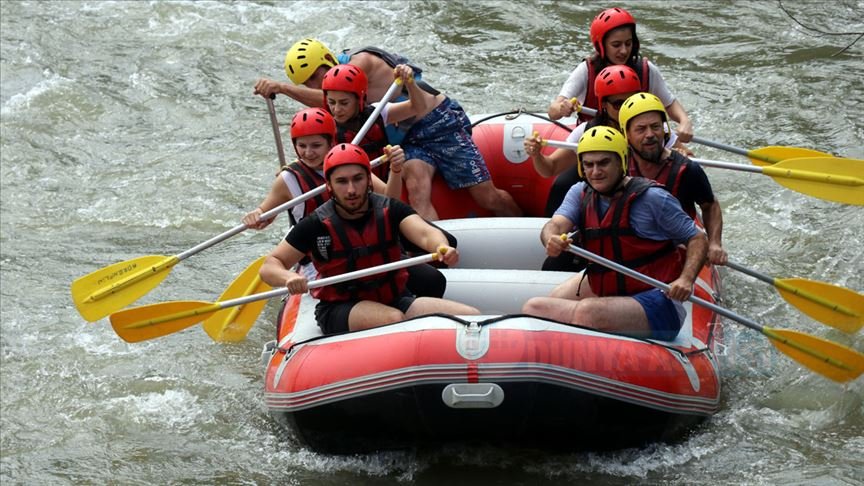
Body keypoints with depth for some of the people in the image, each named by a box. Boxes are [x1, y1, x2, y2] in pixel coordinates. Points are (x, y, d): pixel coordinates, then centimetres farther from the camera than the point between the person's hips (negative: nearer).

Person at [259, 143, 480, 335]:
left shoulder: (390, 211, -1)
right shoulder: (317, 225, -7)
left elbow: (424, 233, -20)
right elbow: (270, 266, -7)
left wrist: (442, 248, -45)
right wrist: (289, 277, -32)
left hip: (394, 300, 3)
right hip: (339, 311, -3)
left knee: (472, 317, -14)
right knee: (394, 319, -36)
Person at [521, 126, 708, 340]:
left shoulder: (651, 198, -10)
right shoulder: (581, 194, 8)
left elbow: (698, 239, -5)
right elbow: (555, 224, -9)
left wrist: (686, 279, -24)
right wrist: (551, 240, -35)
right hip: (604, 296, 8)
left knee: (588, 312, -34)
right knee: (533, 308, 1)